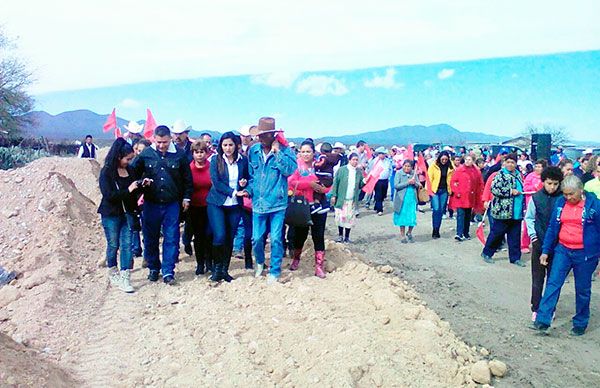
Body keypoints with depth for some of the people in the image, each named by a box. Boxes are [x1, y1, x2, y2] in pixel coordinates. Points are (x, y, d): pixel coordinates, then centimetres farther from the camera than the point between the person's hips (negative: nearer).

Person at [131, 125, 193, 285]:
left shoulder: (179, 155, -3)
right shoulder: (146, 154, -2)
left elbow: (187, 178, 6)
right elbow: (134, 174, 6)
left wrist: (186, 197, 5)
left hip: (172, 204, -1)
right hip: (151, 204, 1)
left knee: (171, 239, 1)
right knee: (150, 238, 10)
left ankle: (168, 271, 10)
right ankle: (153, 268, 27)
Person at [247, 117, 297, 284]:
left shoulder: (284, 150, -5)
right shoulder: (253, 151, 5)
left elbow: (290, 169, -21)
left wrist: (277, 151, -19)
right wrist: (249, 190, 3)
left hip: (277, 203, -3)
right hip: (258, 203, 3)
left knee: (276, 239, 0)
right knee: (257, 238, 8)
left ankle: (275, 271, 18)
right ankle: (259, 262, 38)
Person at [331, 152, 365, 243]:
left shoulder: (359, 171, 5)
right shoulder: (342, 169, -3)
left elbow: (360, 185, 8)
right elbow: (335, 183, -2)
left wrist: (365, 181, -12)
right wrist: (334, 195, -6)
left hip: (353, 200, 2)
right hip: (342, 199, -2)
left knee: (350, 218, 5)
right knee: (341, 217, 2)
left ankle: (347, 237, 18)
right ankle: (340, 235, 20)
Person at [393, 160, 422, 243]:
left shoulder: (414, 173, 7)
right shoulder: (399, 173, -3)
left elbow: (418, 185, 10)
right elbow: (396, 185, -12)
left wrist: (415, 183, -13)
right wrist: (407, 182, -17)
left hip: (412, 199, 3)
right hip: (402, 199, -3)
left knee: (412, 217, 0)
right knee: (402, 217, 5)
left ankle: (409, 233, 24)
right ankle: (402, 235, 19)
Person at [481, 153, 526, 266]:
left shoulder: (518, 174, 14)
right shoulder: (501, 174, -8)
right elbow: (494, 189, -18)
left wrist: (523, 206, 22)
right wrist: (510, 192, -18)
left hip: (516, 212, 7)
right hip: (502, 211, -6)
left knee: (515, 236, 9)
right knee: (497, 233, 1)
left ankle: (515, 257, 18)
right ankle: (487, 253, 17)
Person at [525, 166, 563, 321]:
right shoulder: (536, 197, -3)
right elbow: (529, 218, 6)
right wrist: (533, 236, -2)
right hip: (539, 243, 1)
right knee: (537, 278, 6)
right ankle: (536, 309, 15)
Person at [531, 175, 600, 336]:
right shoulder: (560, 203, 2)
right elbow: (552, 228, 8)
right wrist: (545, 251, 6)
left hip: (585, 254, -3)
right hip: (563, 250, 3)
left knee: (582, 290, 9)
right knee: (553, 283, -5)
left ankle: (580, 323, 25)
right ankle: (543, 320, -5)